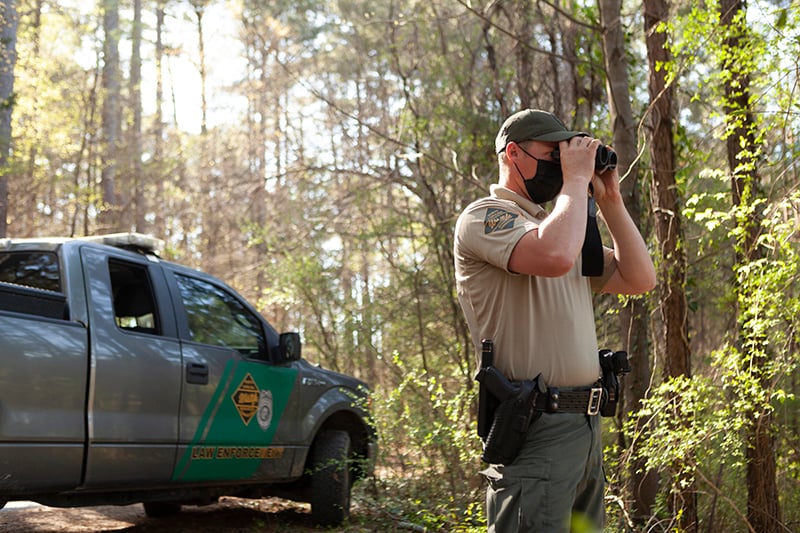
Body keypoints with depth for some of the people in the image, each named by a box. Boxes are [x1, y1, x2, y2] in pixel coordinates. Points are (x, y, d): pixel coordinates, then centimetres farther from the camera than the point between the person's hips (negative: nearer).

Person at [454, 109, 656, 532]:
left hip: (585, 422, 9)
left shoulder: (556, 223, 19)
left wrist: (609, 200, 10)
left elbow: (639, 280, 16)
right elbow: (554, 257, -27)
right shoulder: (484, 216, -7)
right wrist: (576, 178, -13)